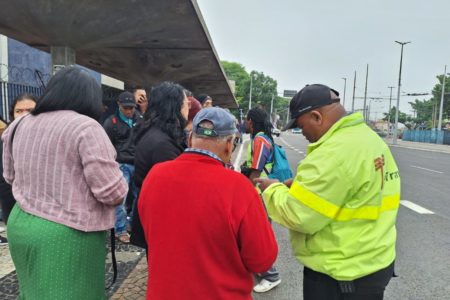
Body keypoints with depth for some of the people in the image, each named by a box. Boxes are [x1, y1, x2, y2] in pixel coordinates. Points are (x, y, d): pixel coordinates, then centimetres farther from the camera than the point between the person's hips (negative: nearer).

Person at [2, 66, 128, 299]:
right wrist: (119, 190, 1)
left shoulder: (20, 125, 6)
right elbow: (112, 192, -21)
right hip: (68, 234, -7)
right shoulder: (85, 127, -17)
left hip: (20, 225, 7)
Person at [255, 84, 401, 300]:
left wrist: (273, 190, -8)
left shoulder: (335, 152, -27)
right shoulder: (370, 138, 5)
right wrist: (301, 185, 5)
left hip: (340, 275, -9)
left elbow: (299, 216, -25)